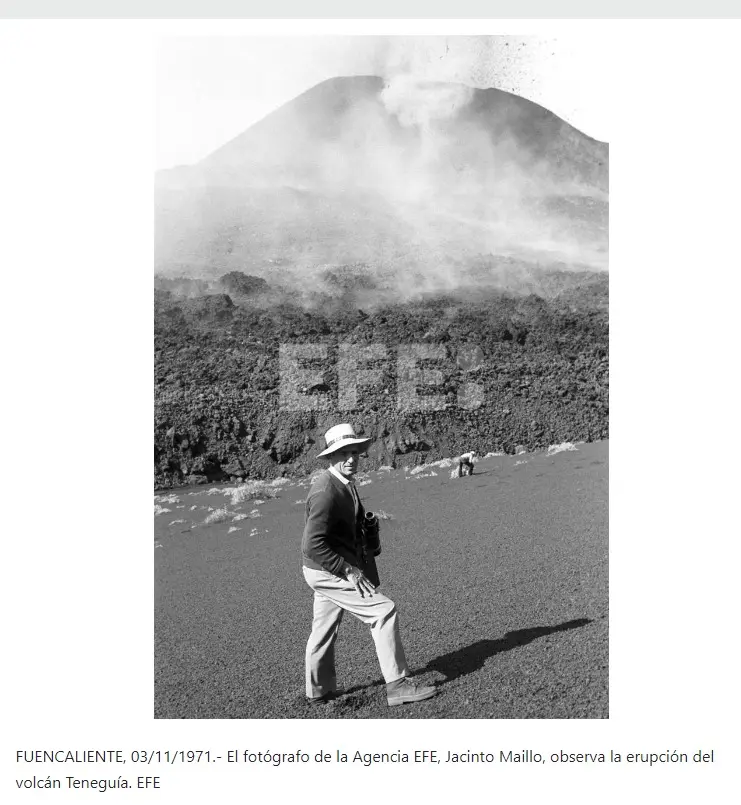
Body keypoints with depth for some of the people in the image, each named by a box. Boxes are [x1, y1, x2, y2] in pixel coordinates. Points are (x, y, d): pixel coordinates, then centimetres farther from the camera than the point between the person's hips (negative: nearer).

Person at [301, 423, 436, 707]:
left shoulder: (346, 485, 7)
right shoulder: (325, 492, -25)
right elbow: (312, 545, -29)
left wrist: (363, 564, 11)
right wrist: (349, 571, -25)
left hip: (334, 570, 10)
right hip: (327, 572, -10)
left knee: (324, 628, 20)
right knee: (383, 610, -9)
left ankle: (318, 691, 36)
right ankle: (397, 685, -1)